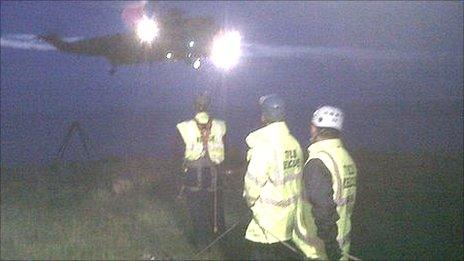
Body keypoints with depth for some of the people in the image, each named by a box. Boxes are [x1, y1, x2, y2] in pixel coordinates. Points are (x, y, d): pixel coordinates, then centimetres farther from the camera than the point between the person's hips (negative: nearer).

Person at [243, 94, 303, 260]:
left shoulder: (264, 145, -20)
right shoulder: (294, 143, 0)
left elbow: (253, 181, -17)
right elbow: (296, 177, 2)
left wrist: (250, 201, 3)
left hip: (268, 221, -7)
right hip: (288, 218, 7)